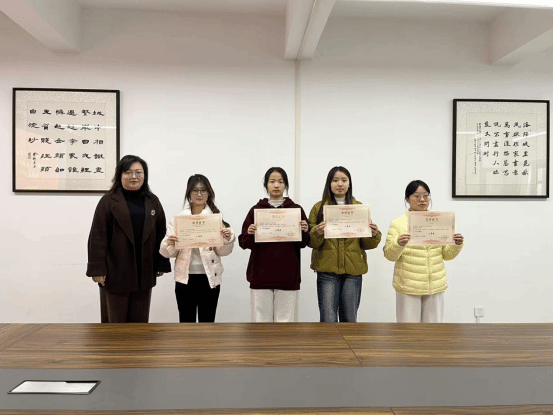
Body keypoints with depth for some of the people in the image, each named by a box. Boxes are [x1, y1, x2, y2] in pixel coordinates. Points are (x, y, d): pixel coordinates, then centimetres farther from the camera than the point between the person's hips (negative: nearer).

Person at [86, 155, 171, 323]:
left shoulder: (153, 202, 8)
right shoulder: (108, 201, -4)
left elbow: (161, 235, 9)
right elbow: (98, 237, -7)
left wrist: (162, 264, 7)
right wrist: (97, 269, -12)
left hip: (144, 273, 3)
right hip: (116, 272, -3)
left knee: (140, 320, 12)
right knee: (115, 321, 8)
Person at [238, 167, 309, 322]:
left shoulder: (297, 210, 6)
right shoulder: (256, 210, 6)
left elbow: (303, 244, 7)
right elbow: (244, 243, 5)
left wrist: (304, 232, -13)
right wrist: (249, 233, -15)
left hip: (288, 276, 0)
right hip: (260, 275, 0)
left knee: (285, 321, 3)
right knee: (261, 321, 4)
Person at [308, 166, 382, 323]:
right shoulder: (319, 207, 5)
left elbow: (366, 244, 10)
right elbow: (311, 242, 2)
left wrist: (374, 235, -11)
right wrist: (317, 233, -18)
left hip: (353, 270, 2)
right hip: (327, 270, -1)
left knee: (349, 319, 9)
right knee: (328, 320, -2)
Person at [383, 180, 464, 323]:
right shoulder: (398, 223, -2)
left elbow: (447, 255, 10)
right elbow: (389, 255, -5)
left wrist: (457, 245, -9)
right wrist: (398, 244, -25)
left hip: (435, 286, 3)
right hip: (408, 285, -3)